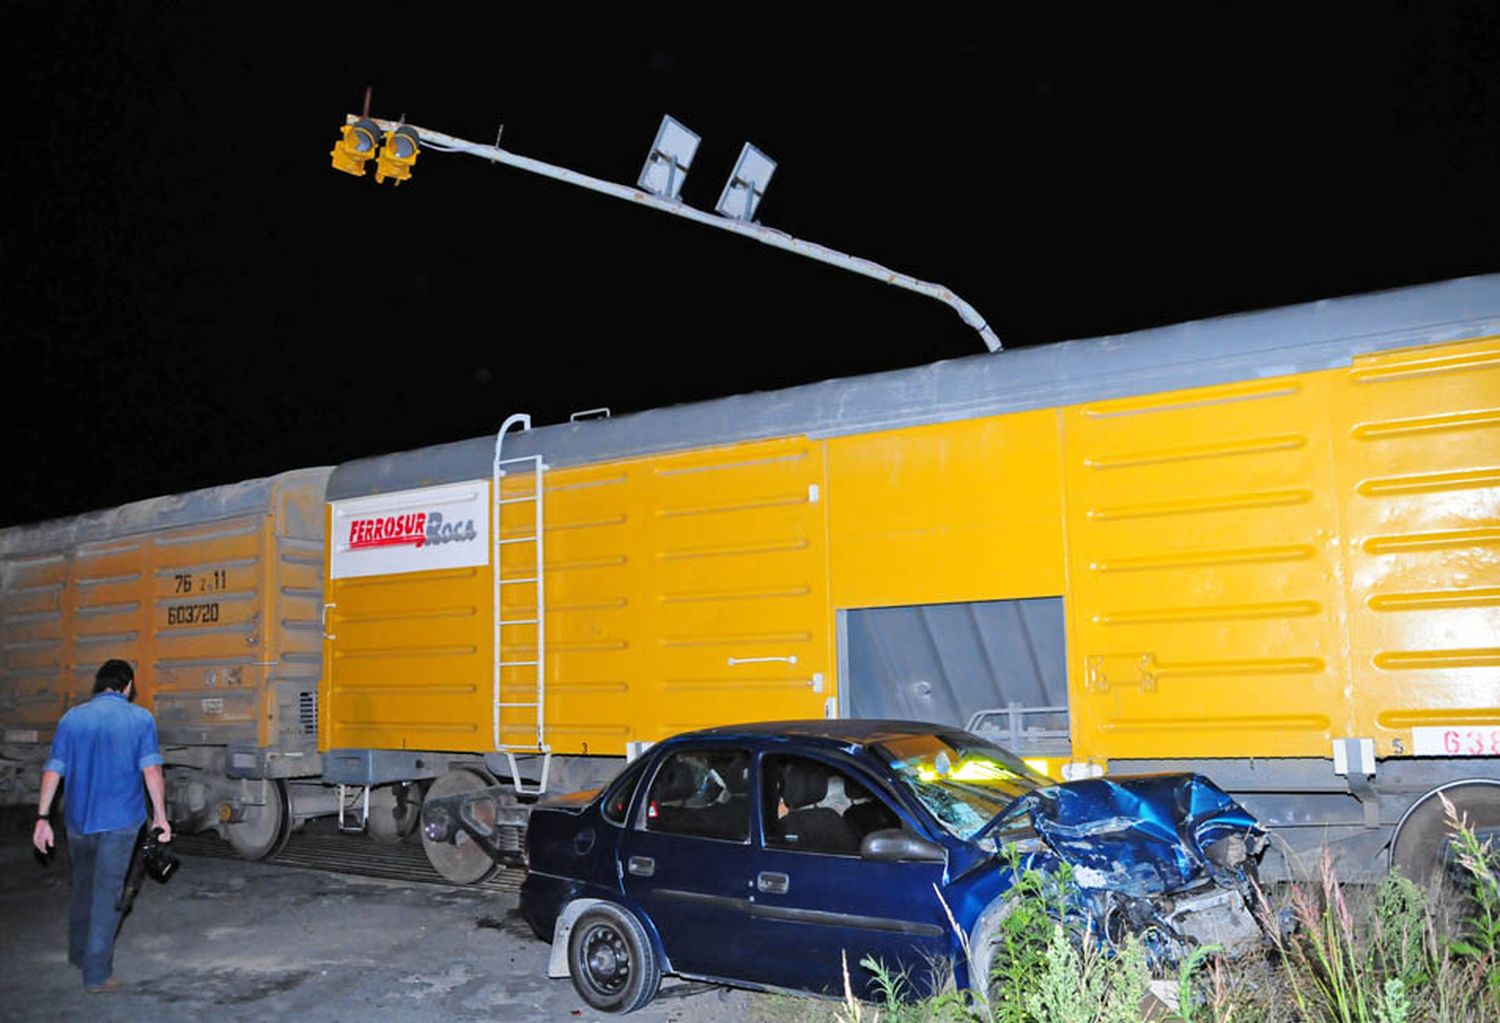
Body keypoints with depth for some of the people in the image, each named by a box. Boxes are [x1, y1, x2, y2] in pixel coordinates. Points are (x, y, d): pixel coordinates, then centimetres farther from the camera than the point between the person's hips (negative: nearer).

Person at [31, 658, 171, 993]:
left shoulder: (72, 718, 4)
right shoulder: (140, 718, -6)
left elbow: (53, 771, 1)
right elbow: (151, 769, -12)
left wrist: (43, 818, 4)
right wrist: (160, 815, -7)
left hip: (78, 820, 4)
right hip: (119, 821, -4)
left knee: (82, 888, 23)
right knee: (107, 894, 2)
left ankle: (78, 953, 38)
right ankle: (97, 974, 3)